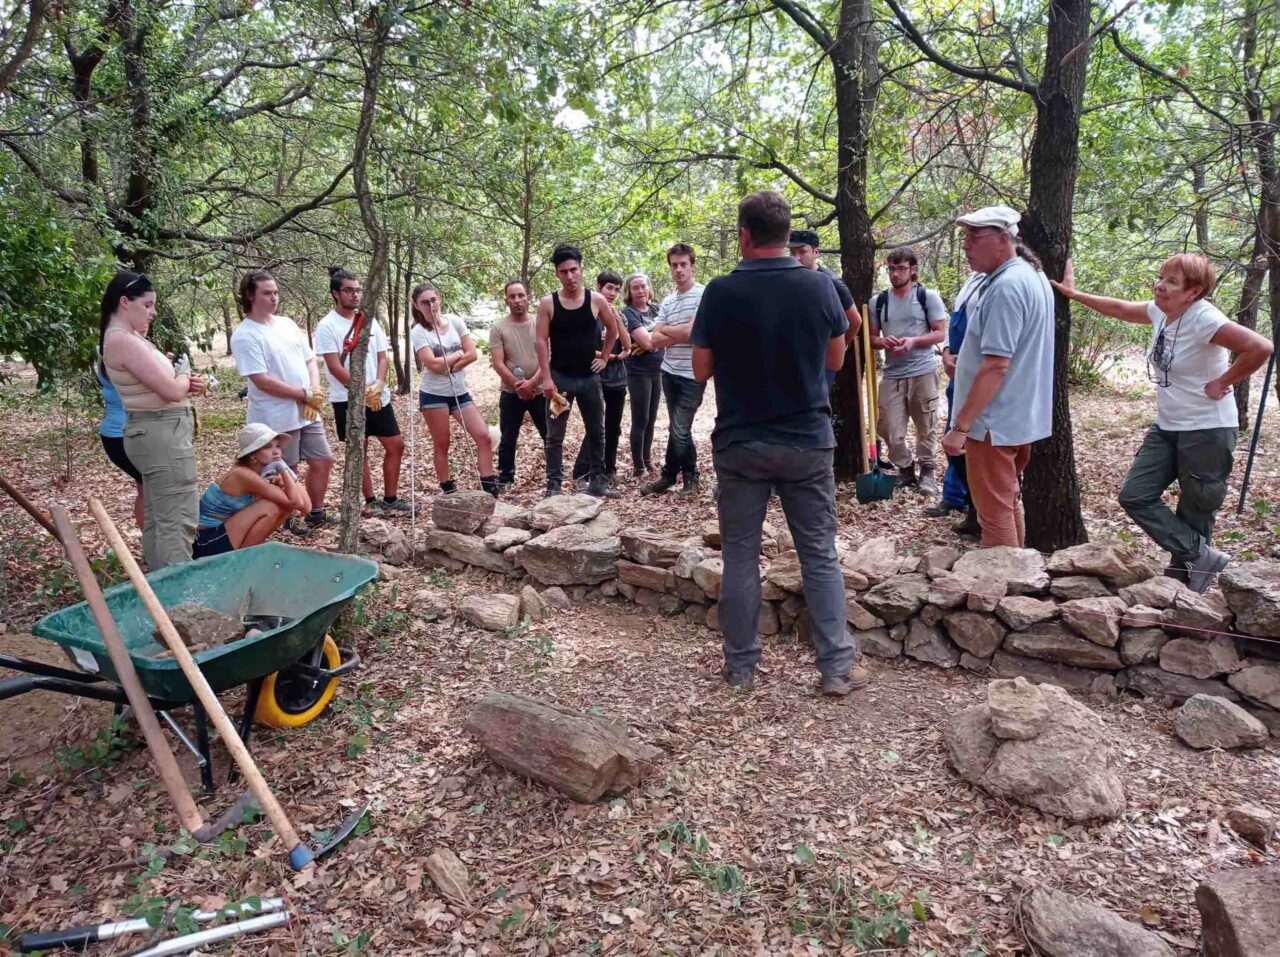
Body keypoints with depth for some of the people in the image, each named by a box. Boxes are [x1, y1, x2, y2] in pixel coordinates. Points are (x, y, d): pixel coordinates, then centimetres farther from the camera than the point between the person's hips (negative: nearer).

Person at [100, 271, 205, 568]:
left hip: (157, 432, 11)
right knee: (178, 520, -9)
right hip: (162, 434, -11)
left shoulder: (127, 338, 14)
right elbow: (171, 390, -21)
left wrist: (187, 384, 2)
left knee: (157, 518, 15)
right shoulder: (124, 340, -17)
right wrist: (185, 379, 0)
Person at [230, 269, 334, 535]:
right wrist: (305, 394, -17)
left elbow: (310, 360, 13)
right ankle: (289, 518, 23)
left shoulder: (287, 323, 10)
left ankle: (316, 513, 29)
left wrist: (315, 391, -6)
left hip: (308, 412, 7)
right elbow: (262, 381, -20)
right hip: (277, 418, -7)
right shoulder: (244, 335, -13)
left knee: (323, 461, 13)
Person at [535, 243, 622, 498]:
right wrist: (546, 378, -15)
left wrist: (604, 357, 8)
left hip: (589, 377, 2)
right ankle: (554, 485, 9)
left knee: (597, 432, 9)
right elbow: (542, 341, -8)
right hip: (560, 378, -2)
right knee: (555, 435, 1)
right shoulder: (548, 303, -6)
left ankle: (597, 481, 20)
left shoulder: (596, 300, -2)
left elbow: (613, 329, 14)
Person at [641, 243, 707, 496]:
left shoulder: (703, 294, -10)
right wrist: (679, 335, -13)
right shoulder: (667, 302, 10)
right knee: (680, 429, 13)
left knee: (679, 431, -2)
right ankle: (690, 476, 25)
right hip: (669, 372, 7)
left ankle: (668, 475, 18)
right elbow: (655, 340, 3)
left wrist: (666, 329, -4)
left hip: (693, 375, -6)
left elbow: (692, 332, -20)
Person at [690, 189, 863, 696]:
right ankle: (837, 667, 13)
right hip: (807, 441, 1)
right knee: (820, 556, 10)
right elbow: (835, 359, 7)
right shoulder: (819, 287, -5)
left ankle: (740, 665, 19)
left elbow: (701, 370, -3)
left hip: (740, 442, -1)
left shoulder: (721, 292, -9)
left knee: (740, 555, 10)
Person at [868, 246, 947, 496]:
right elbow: (871, 337, 13)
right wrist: (883, 342, -10)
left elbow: (941, 333, -2)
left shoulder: (928, 297, -1)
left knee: (926, 427, 6)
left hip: (923, 372, -3)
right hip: (892, 374, 3)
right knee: (889, 429, 2)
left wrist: (913, 341, -18)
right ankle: (905, 469, 22)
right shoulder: (878, 301, 8)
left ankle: (926, 471, 22)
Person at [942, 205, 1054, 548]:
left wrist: (960, 426, -24)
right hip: (1019, 417, 10)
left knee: (995, 513, 0)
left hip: (995, 421, -10)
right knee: (1009, 502, 20)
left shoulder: (1005, 287, -21)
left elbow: (996, 366, -26)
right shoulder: (1031, 277, 12)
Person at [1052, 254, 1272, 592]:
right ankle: (1201, 556, 9)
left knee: (1195, 513, 3)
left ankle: (1181, 576, 17)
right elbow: (1119, 308, 20)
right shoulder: (1161, 311, 3)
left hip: (1207, 431, -8)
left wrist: (1221, 383, -19)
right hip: (1167, 427, 8)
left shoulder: (1203, 319, -21)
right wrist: (1074, 294, 20)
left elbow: (1260, 347, -30)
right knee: (1135, 495, 2)